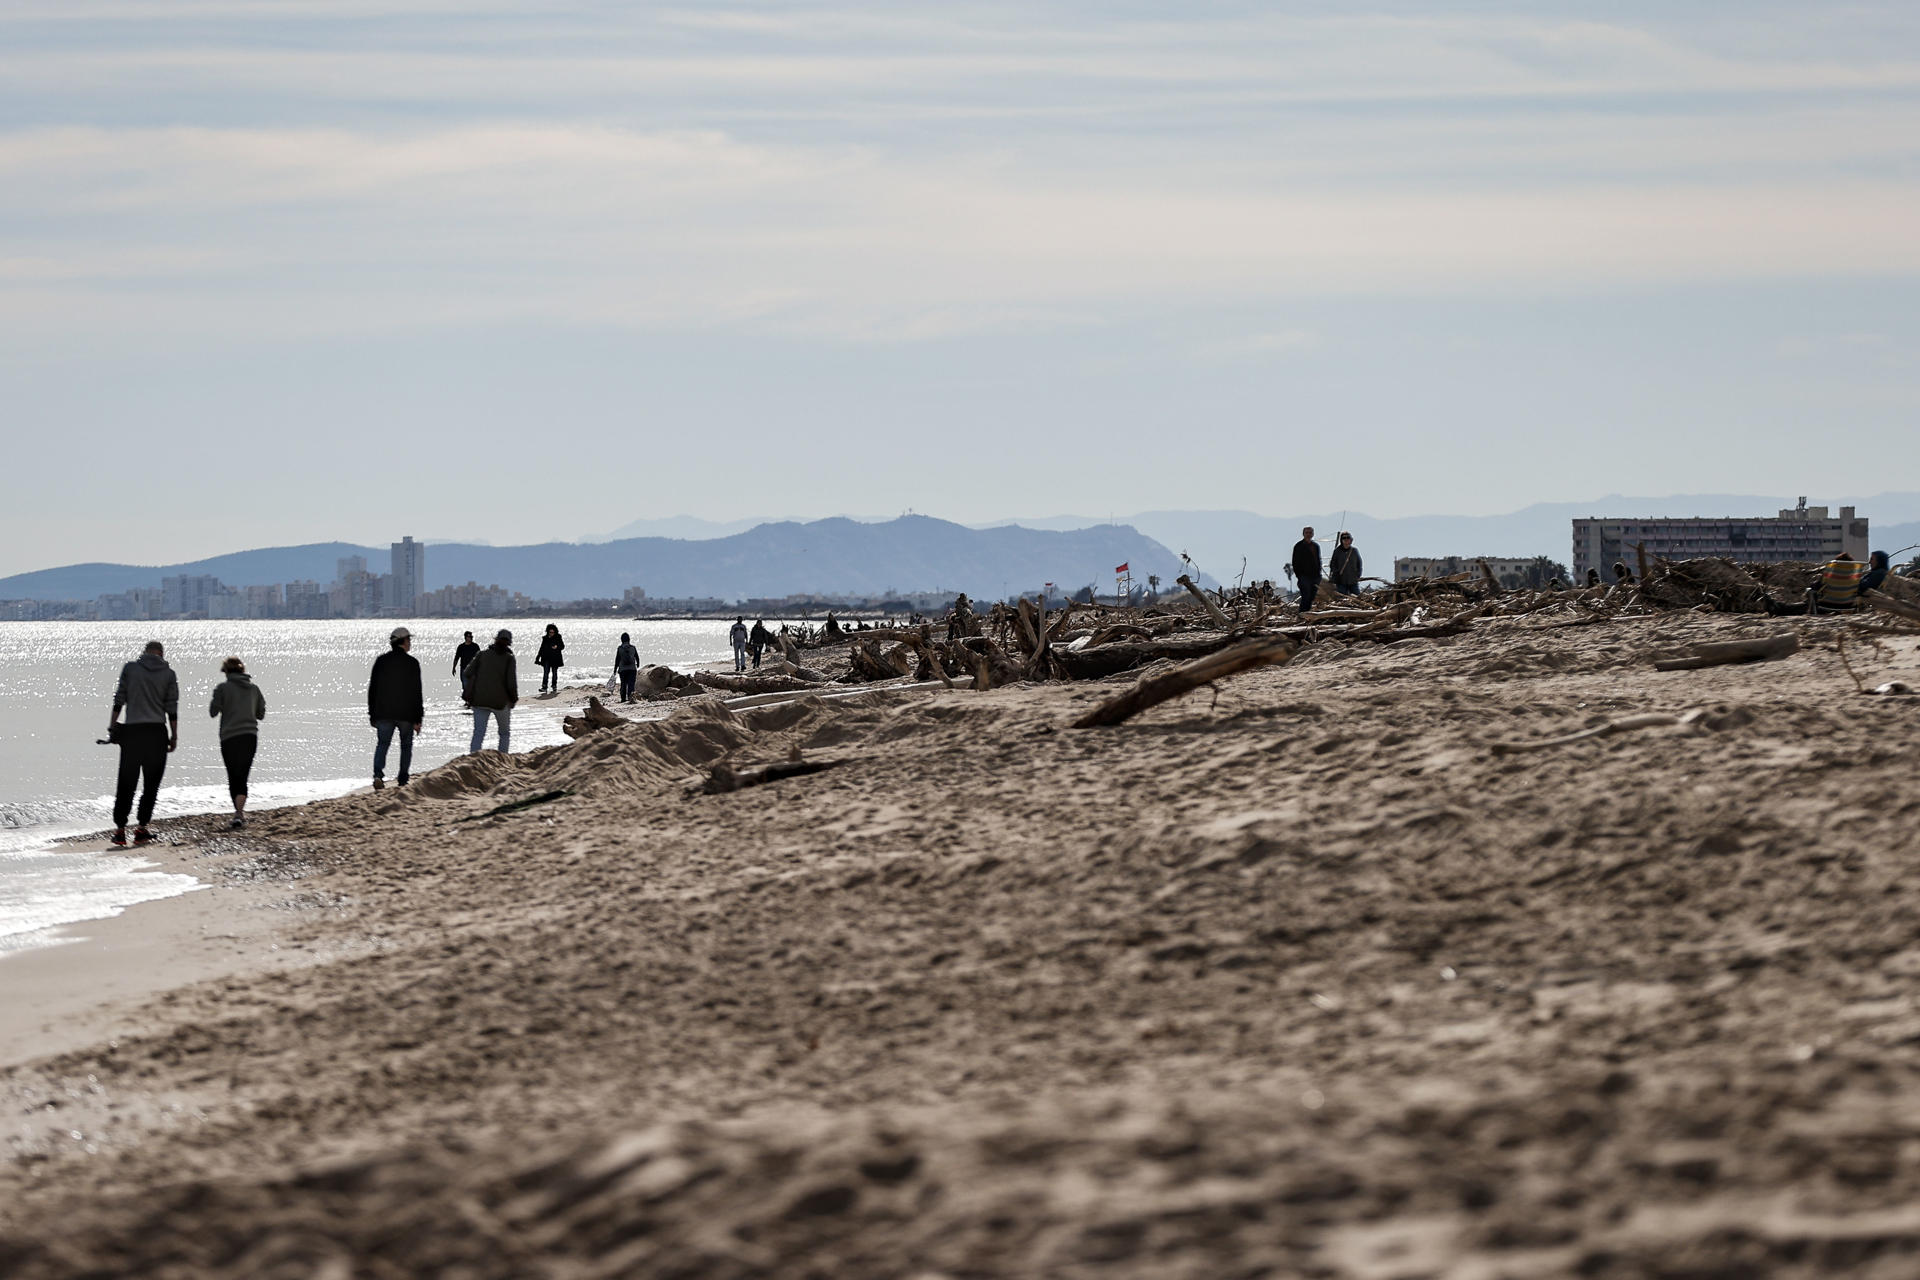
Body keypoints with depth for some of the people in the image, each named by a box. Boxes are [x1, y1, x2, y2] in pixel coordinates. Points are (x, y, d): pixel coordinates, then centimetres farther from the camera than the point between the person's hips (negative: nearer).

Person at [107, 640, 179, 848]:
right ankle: (142, 828, 1)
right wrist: (174, 736, 6)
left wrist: (112, 726, 7)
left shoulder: (130, 668, 5)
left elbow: (119, 700, 2)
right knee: (151, 784, 6)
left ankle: (120, 829, -1)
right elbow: (171, 708, 1)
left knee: (126, 783, 5)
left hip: (132, 730, 1)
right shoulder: (168, 674, 3)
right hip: (157, 732, -1)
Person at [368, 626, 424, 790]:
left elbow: (372, 689, 4)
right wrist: (418, 719, -3)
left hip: (383, 713, 2)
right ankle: (403, 780, 12)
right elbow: (417, 692, -7)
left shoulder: (381, 661, 2)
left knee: (382, 744, 3)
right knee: (406, 746, 12)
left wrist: (372, 714, 11)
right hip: (406, 714, -2)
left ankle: (378, 774, -20)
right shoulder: (412, 663, -6)